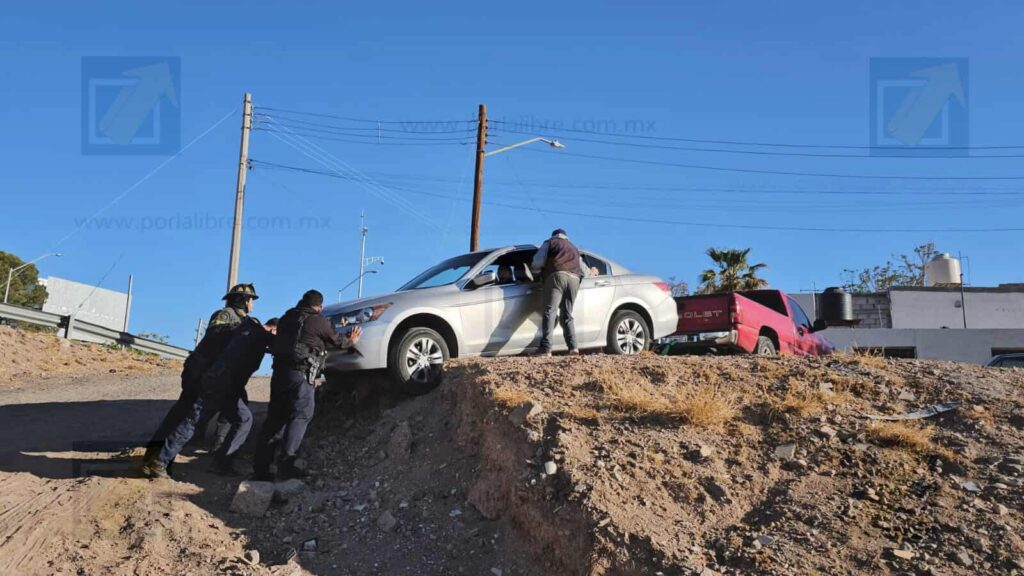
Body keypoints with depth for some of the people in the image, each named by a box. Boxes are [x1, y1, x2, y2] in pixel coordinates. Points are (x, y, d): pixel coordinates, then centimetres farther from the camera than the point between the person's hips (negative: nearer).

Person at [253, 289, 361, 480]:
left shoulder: (286, 318, 17)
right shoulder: (319, 322, 0)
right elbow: (338, 341, 13)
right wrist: (351, 340, 35)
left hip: (280, 370, 6)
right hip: (301, 373, -6)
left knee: (275, 417, 9)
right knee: (300, 416, -3)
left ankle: (262, 466, 7)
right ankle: (286, 463, -14)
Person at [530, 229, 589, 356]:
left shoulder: (550, 243, 21)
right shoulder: (574, 249, 36)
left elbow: (538, 261, 8)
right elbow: (584, 271, 34)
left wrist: (535, 271, 26)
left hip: (557, 276, -5)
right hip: (574, 279, 5)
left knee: (550, 312, -12)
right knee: (567, 315, 12)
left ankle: (546, 348, -23)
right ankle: (573, 347, -3)